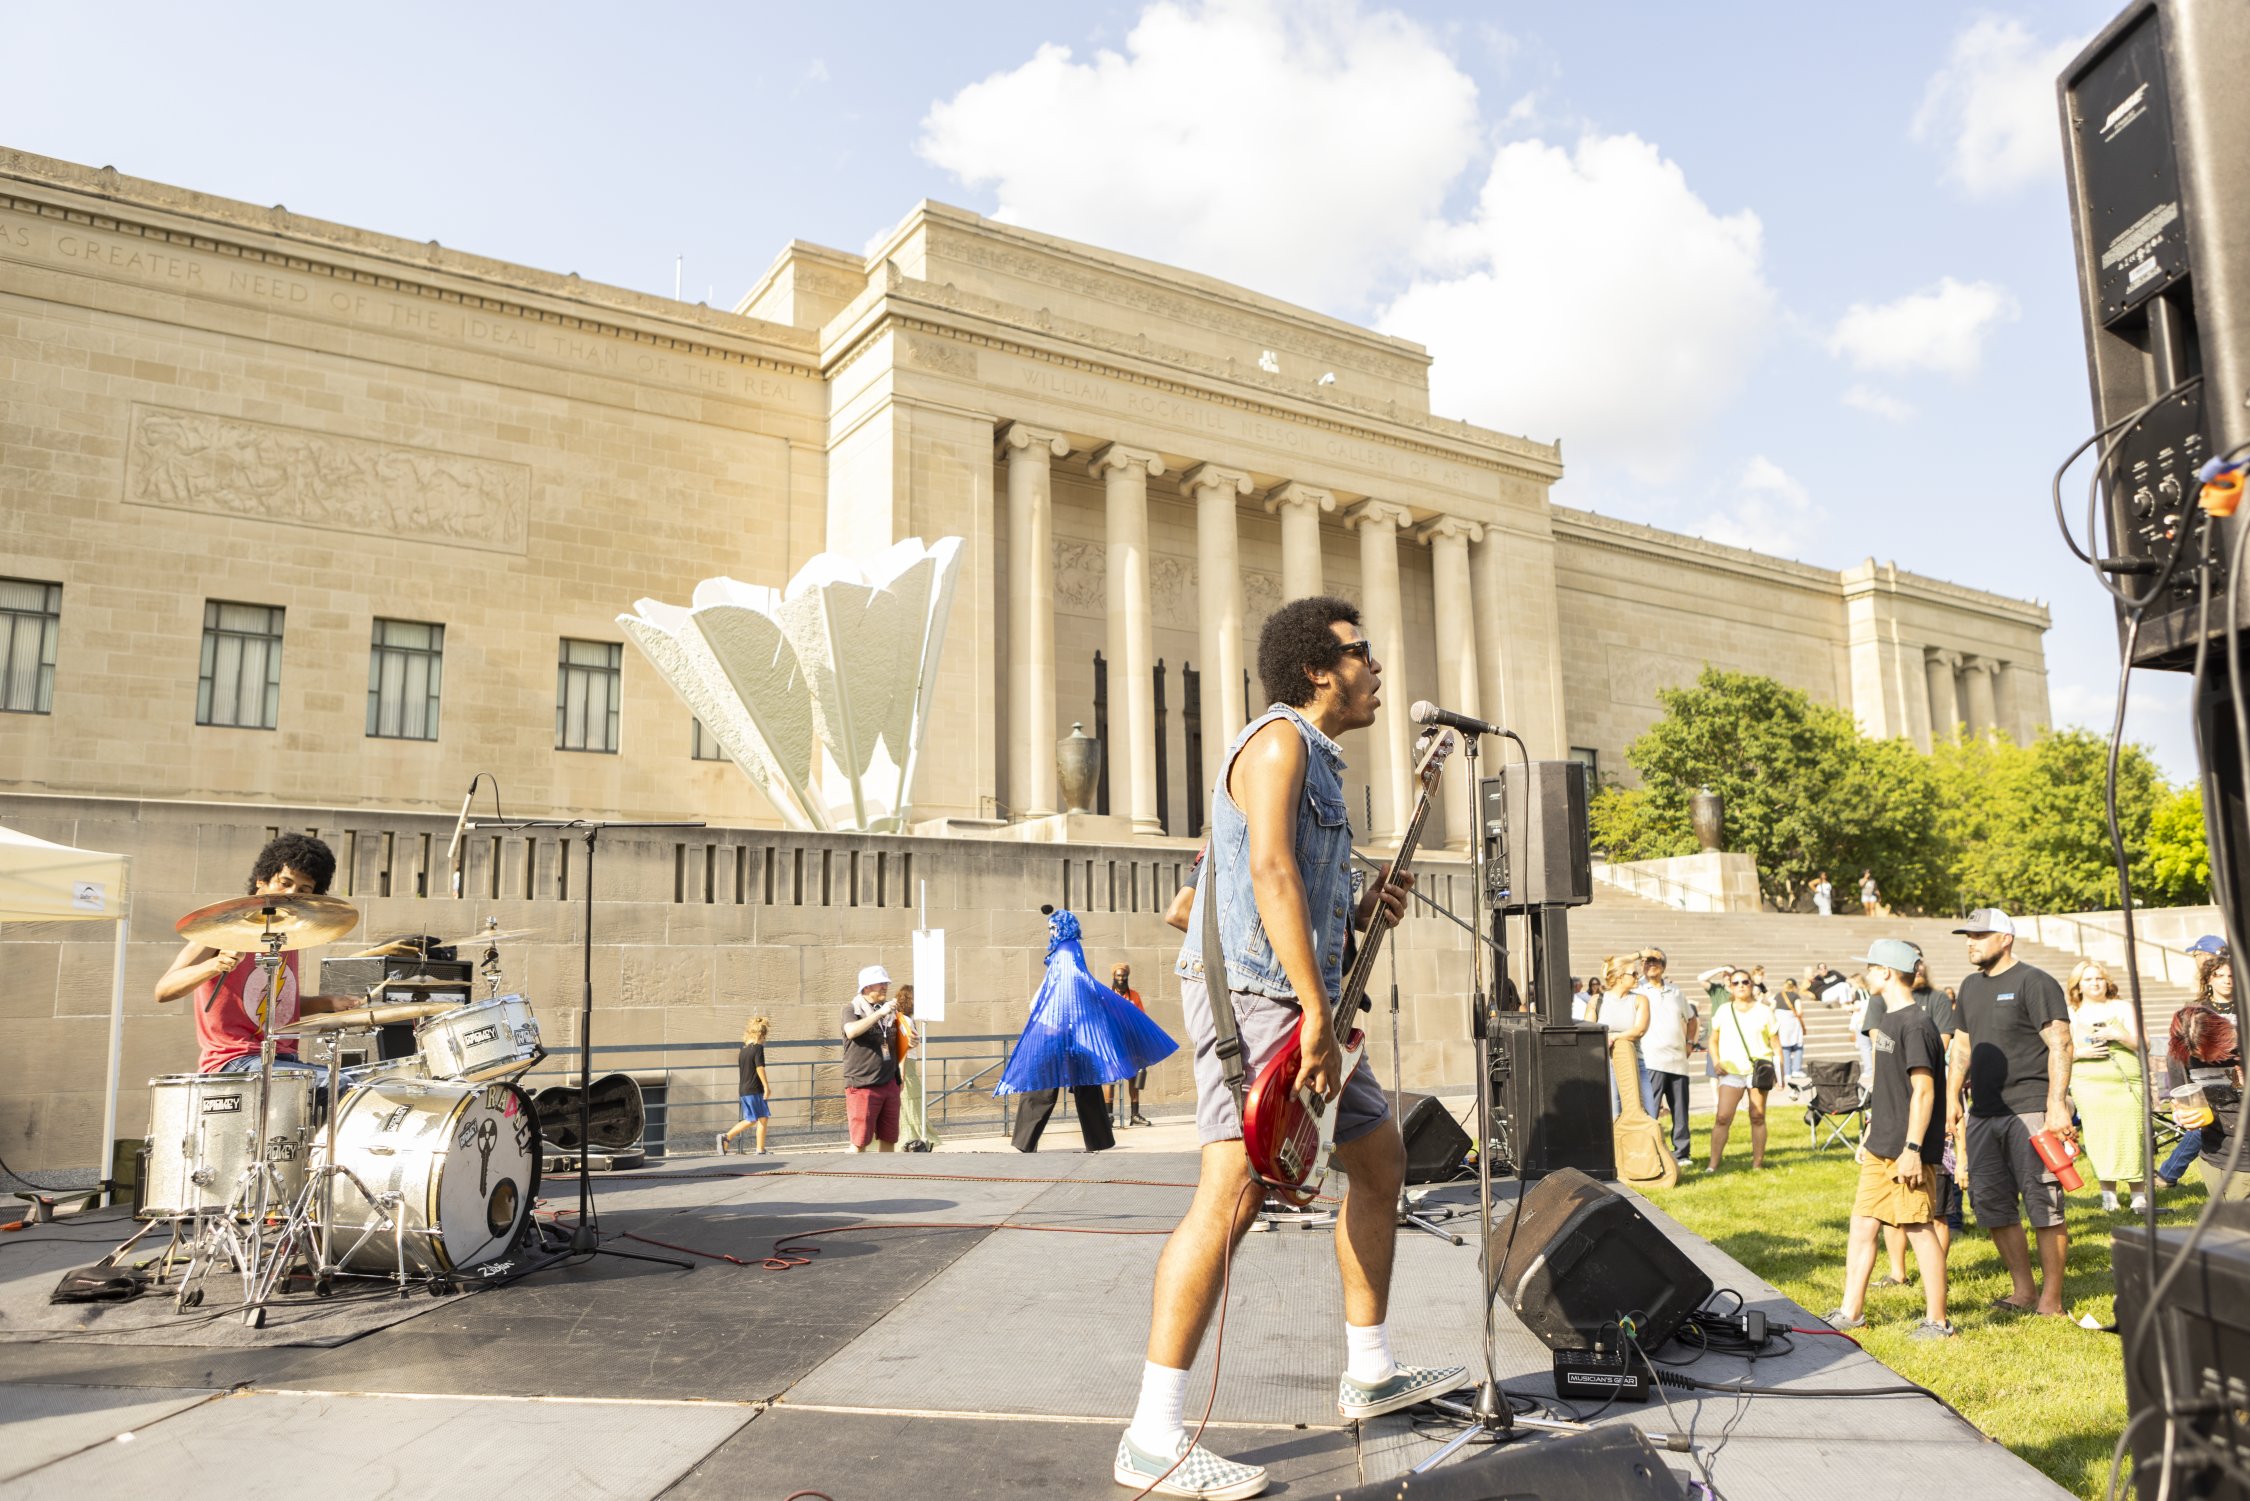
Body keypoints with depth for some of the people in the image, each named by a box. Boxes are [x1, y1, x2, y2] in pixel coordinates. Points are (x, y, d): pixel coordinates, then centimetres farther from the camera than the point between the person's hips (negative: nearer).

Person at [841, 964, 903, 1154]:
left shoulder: (890, 1010, 14)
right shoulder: (852, 1008, -3)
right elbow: (852, 1031, -24)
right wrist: (880, 1013, -27)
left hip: (889, 1083, 6)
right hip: (862, 1085, -6)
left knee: (889, 1139, 8)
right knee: (860, 1142, -5)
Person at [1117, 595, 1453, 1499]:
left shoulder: (1317, 759, 23)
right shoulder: (1280, 739, -9)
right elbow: (1269, 874, -22)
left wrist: (1359, 916, 10)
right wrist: (1319, 1016, -25)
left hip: (1299, 1004, 11)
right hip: (1252, 995, -11)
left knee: (1379, 1157, 16)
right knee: (1233, 1194, -16)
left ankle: (1370, 1376, 28)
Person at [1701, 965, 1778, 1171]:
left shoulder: (1764, 1011, 4)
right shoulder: (1723, 1010, 7)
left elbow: (1775, 1043, 5)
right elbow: (1713, 1040, 13)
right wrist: (1716, 1062, -2)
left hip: (1759, 1070, 0)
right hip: (1731, 1071, 0)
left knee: (1757, 1118, 5)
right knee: (1722, 1118, -7)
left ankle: (1757, 1164, 15)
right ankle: (1713, 1166, -8)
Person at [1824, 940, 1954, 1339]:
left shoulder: (1915, 1025, -16)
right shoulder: (1888, 1019, 14)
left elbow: (1923, 1090, -20)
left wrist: (1912, 1149, -22)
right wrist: (1870, 1135, 23)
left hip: (1907, 1153, -9)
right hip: (1880, 1149, 9)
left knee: (1919, 1231, 0)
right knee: (1862, 1226, 11)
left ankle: (1937, 1321, 11)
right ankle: (1851, 1312, 19)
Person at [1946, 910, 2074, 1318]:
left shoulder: (2034, 982, -6)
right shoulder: (1971, 985, 17)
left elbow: (2060, 1045, -12)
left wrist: (2057, 1105, -19)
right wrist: (1952, 1097, 16)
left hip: (2030, 1111, -8)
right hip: (1983, 1113, 8)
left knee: (2043, 1206, -4)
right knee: (1989, 1202, 9)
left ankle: (2051, 1299, 5)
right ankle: (2024, 1290, 21)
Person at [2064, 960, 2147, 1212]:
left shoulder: (2122, 1008, 13)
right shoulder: (2071, 1015, 11)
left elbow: (2138, 1043, 5)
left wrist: (2118, 1035, -14)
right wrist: (2081, 1052, -11)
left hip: (2127, 1081, 0)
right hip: (2090, 1084, 0)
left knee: (2131, 1135, -5)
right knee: (2099, 1138, -5)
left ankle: (2139, 1196, 2)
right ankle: (2108, 1194, 4)